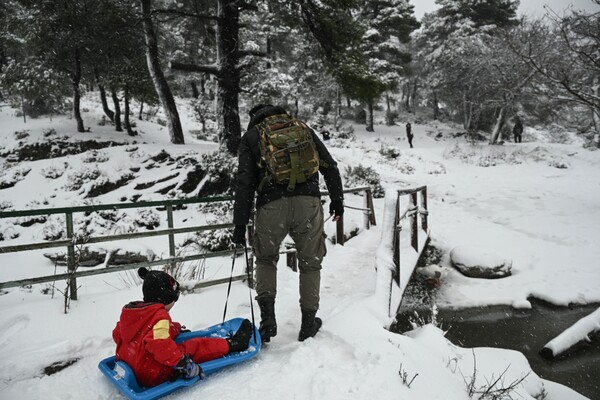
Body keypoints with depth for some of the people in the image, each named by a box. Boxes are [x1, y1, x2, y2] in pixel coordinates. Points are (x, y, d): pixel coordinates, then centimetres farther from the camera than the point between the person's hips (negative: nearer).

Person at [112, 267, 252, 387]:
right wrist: (183, 363, -33)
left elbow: (117, 335, 20)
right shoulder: (159, 316, -23)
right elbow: (158, 343, -38)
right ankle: (232, 344, 12)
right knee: (196, 347, -1)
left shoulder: (129, 312, 5)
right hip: (154, 376, -9)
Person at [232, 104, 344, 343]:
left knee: (266, 259, 23)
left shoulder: (251, 136, 13)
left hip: (272, 206, -1)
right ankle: (309, 323, 27)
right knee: (310, 262, 18)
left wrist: (240, 225, 7)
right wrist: (337, 198, 24)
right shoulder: (302, 128, 20)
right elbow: (329, 166, 15)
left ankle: (267, 318, 12)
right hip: (308, 203, 1)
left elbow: (244, 183, 4)